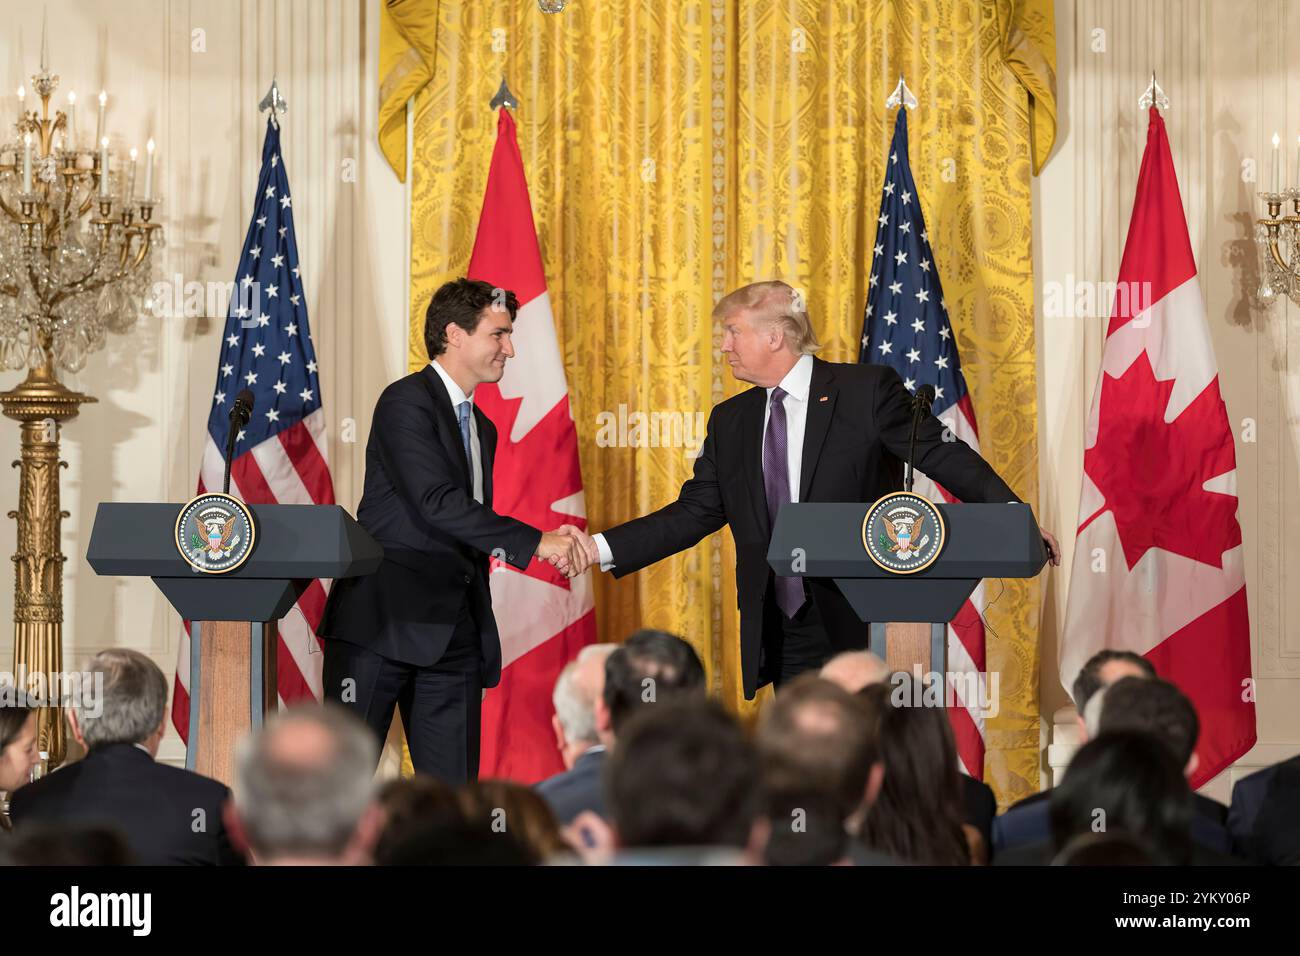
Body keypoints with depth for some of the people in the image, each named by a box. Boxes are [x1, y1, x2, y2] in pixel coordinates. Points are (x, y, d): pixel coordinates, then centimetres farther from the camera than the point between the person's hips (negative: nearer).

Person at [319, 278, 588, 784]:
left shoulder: (482, 428, 20)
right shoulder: (406, 401, -7)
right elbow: (437, 504, -19)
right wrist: (535, 541, -19)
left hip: (454, 632, 8)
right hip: (384, 622, -8)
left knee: (453, 789, 3)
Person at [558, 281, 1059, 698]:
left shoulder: (868, 391, -3)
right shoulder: (730, 421, 13)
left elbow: (943, 456, -5)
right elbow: (696, 512, 13)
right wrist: (601, 548, 4)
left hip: (861, 624, -5)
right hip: (783, 637, 5)